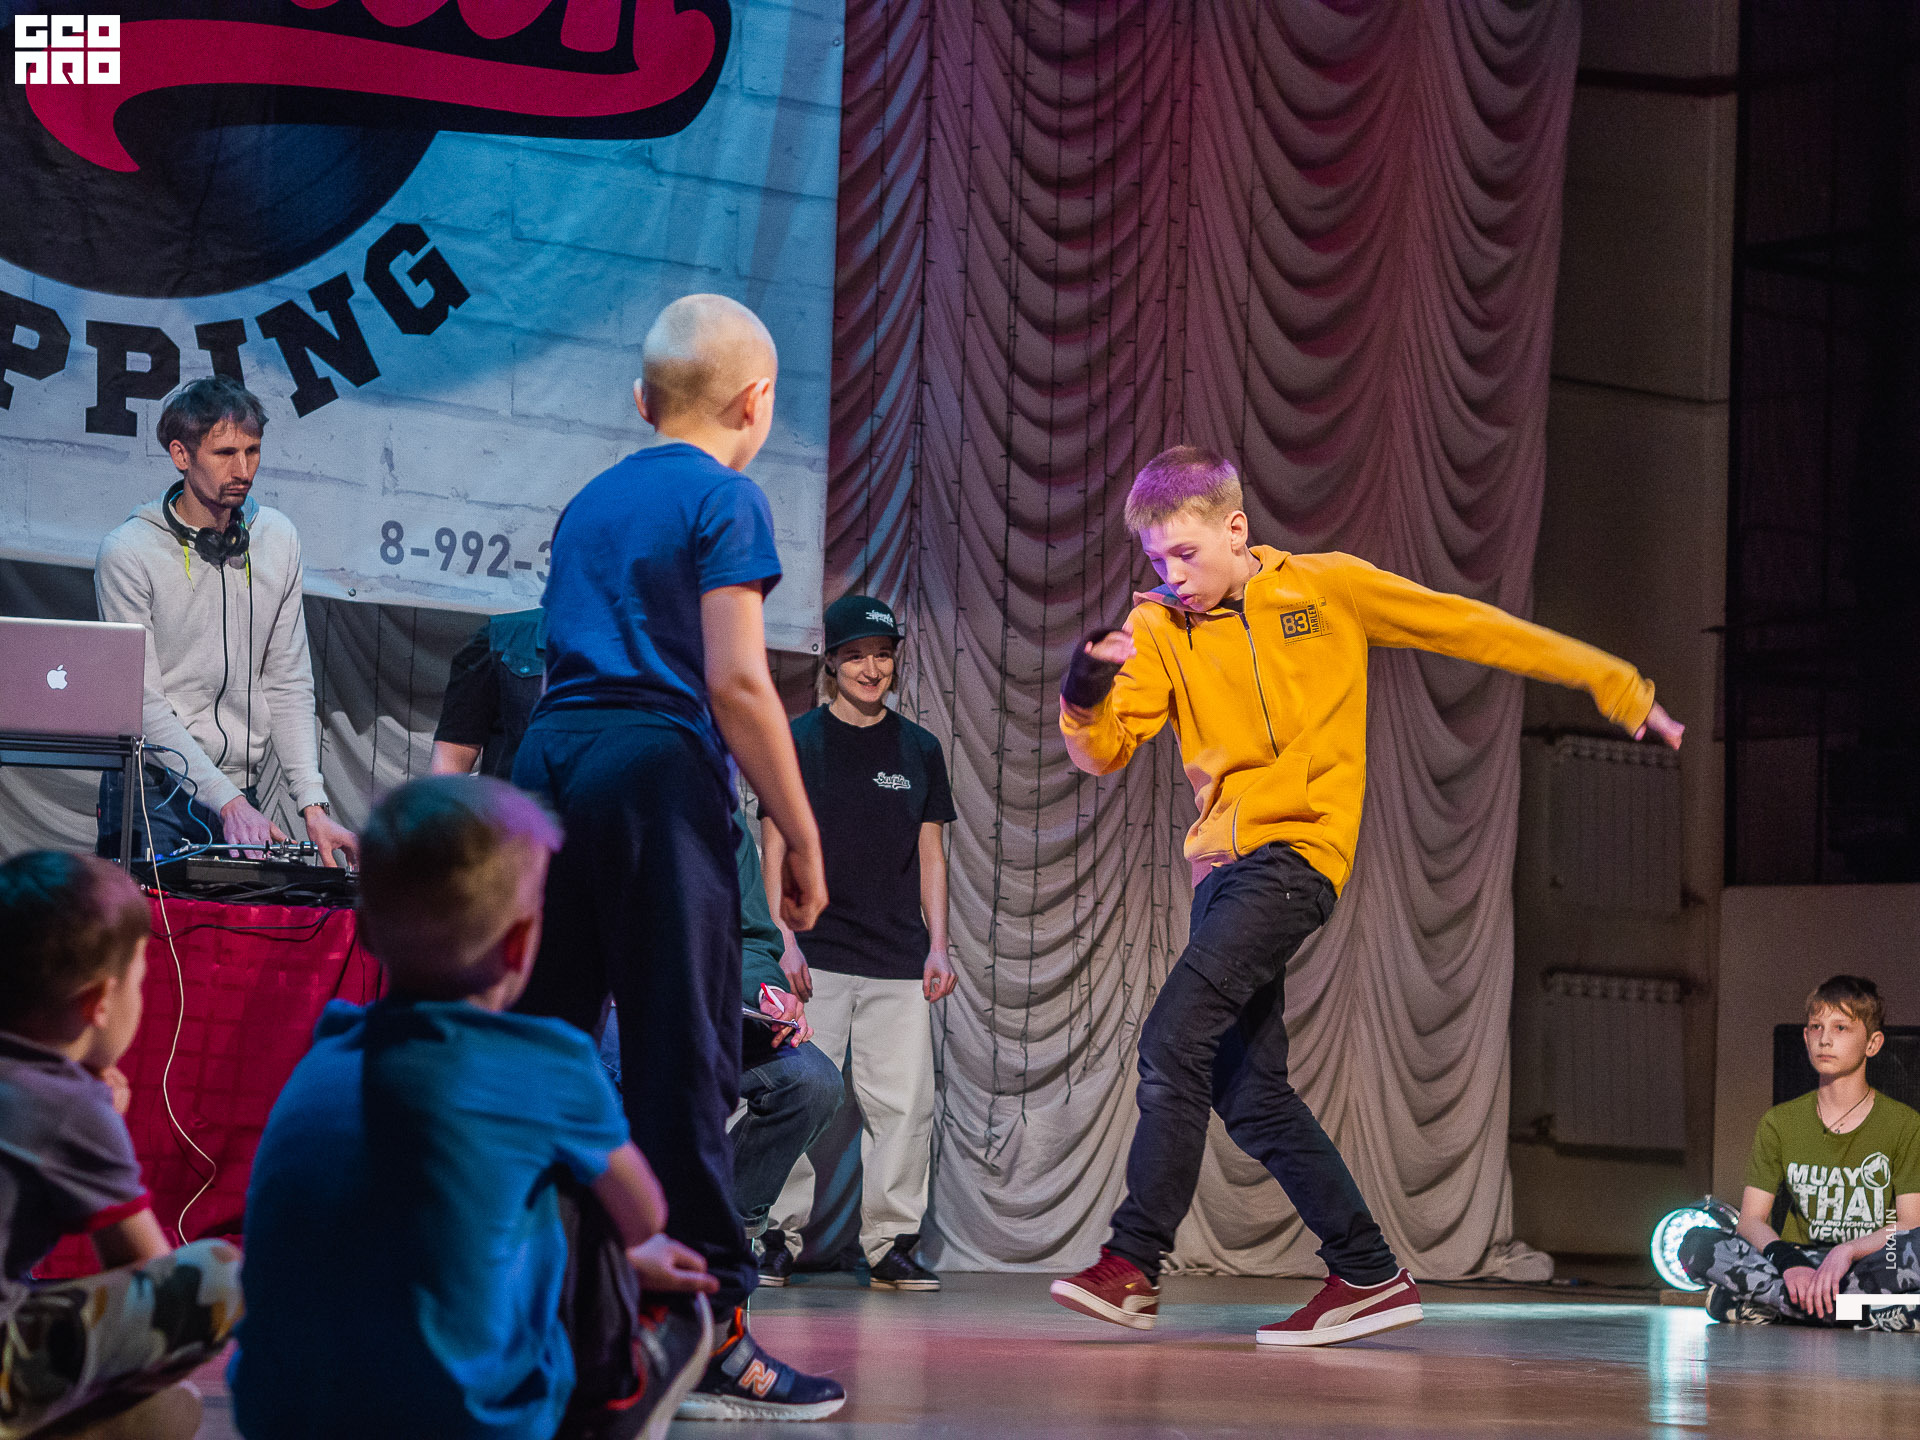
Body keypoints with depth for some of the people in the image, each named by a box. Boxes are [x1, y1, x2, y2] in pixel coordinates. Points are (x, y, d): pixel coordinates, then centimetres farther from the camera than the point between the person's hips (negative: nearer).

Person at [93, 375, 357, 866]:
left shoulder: (277, 539, 7)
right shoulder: (127, 553, -9)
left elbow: (288, 684, 8)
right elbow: (143, 704, -12)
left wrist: (313, 805, -4)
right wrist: (226, 802, -21)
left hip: (243, 793, 4)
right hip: (155, 794, -4)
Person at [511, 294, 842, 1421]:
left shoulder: (587, 504, 21)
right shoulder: (724, 498, -1)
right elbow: (736, 680, -10)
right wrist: (802, 837, -6)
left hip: (549, 755, 7)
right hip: (659, 772, -7)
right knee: (684, 1060, -5)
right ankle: (711, 1339, -4)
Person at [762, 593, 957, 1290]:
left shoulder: (919, 750, 13)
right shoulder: (797, 742, 4)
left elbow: (929, 855, 15)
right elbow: (777, 847, 2)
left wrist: (937, 946, 7)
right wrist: (786, 939, -7)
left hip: (899, 958, 2)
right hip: (817, 954, -2)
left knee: (902, 1102, -5)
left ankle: (889, 1242, 0)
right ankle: (785, 1234, 1)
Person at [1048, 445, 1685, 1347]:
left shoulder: (1326, 589, 1)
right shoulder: (1159, 630, 9)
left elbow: (1474, 630, 6)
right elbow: (1102, 751, 0)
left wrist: (1617, 689, 8)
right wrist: (1084, 693, -24)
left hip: (1296, 855, -6)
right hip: (1223, 862, 6)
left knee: (1174, 1037, -19)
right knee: (1247, 1092, 5)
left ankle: (1133, 1263, -15)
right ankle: (1369, 1278, 15)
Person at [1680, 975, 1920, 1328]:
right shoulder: (1779, 1123, 9)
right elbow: (1752, 1220, 1)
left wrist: (1848, 1251, -25)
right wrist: (1788, 1262, -22)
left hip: (1871, 1266, -2)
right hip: (1799, 1262, 2)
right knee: (1696, 1243, -23)